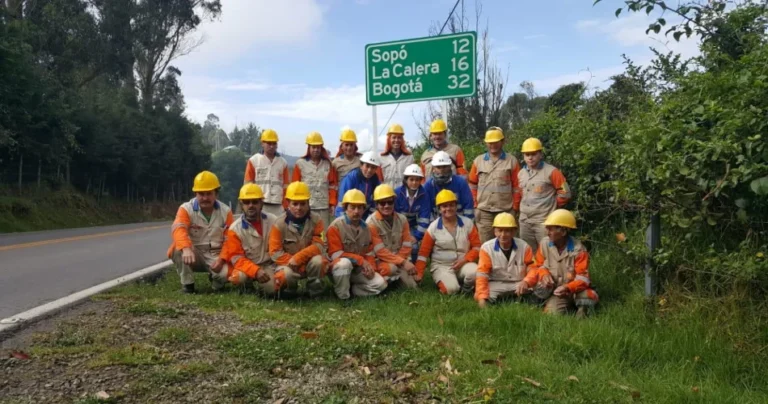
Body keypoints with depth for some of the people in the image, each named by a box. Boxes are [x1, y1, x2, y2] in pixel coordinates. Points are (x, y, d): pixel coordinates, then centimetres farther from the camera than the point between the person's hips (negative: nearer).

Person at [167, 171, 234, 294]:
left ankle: (214, 277, 8)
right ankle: (187, 284, -11)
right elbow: (178, 229, -29)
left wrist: (221, 259, -21)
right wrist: (186, 249, -49)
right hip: (195, 255, 0)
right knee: (179, 248, -33)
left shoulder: (225, 211, -2)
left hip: (215, 255, 0)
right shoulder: (186, 209, -9)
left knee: (225, 273, -31)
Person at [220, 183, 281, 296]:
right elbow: (236, 258, -11)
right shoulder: (235, 229, -8)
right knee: (237, 278, -33)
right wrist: (256, 271, -26)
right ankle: (251, 284, 4)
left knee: (270, 288, -29)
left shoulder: (273, 221, -3)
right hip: (248, 267, 0)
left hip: (270, 265, 0)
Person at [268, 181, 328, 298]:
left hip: (310, 262, 0)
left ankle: (315, 291, -5)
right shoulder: (280, 223, -10)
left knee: (317, 260, -33)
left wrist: (297, 258, -27)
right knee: (286, 274, -34)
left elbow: (320, 246, -17)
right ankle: (291, 291, 5)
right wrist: (294, 264, -22)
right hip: (289, 264, 0)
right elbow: (275, 252, -11)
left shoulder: (316, 220, -8)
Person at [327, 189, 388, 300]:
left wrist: (370, 267, -14)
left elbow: (370, 253, 8)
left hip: (359, 270, 5)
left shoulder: (365, 228, 5)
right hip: (339, 268, -5)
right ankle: (342, 296, -20)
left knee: (380, 284, -13)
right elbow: (336, 254, -20)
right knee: (344, 263, -40)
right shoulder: (336, 226, -14)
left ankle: (350, 289, -1)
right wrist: (361, 260, -22)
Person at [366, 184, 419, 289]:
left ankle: (395, 278, 20)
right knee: (392, 268, -36)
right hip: (380, 261, -5)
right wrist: (403, 262, -24)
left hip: (398, 259, 6)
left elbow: (407, 245, 0)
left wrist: (402, 262, -17)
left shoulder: (402, 219, 2)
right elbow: (380, 251, -20)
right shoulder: (371, 222, -15)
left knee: (411, 286, -8)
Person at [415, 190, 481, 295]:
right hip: (441, 266, -1)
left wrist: (465, 259, -12)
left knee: (474, 273, -33)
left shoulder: (467, 223, 1)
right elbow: (423, 252, 0)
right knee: (451, 289, -29)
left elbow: (477, 246, 4)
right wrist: (419, 274, -7)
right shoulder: (433, 227, -2)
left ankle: (466, 290, 1)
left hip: (464, 264, 2)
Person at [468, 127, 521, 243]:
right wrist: (475, 206, 5)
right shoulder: (478, 161, 6)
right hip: (483, 211, 1)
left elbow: (517, 186, 2)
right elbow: (472, 185, 9)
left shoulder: (512, 161, 1)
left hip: (505, 211, -1)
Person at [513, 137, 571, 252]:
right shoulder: (521, 173, 10)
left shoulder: (551, 172, -7)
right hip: (525, 221, 6)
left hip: (544, 221, -6)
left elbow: (565, 193, -6)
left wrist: (551, 206, 2)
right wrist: (518, 209, 12)